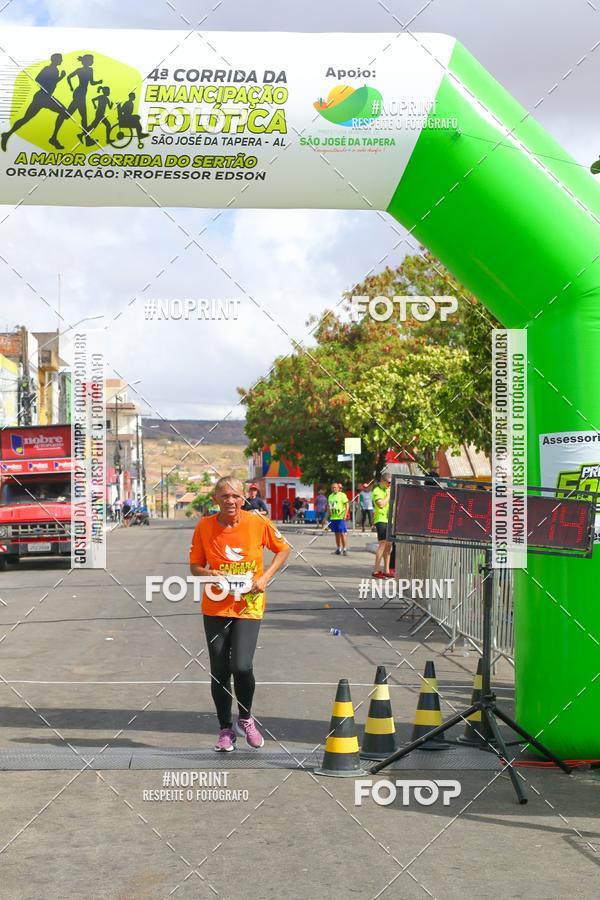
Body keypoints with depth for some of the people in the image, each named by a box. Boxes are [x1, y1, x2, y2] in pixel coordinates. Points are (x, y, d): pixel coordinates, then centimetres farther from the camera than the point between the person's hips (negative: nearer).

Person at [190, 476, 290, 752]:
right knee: (219, 672, 5)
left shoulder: (258, 523, -8)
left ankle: (245, 720, 14)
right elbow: (195, 566, 4)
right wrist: (209, 574, -18)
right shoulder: (204, 527, -6)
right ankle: (225, 729, 25)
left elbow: (283, 549, 7)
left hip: (249, 607, -1)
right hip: (215, 607, 2)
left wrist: (265, 577, -6)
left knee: (241, 666, -15)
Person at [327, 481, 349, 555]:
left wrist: (345, 515, -16)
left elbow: (347, 505, -8)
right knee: (337, 533, 11)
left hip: (341, 518, -6)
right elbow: (328, 507, 20)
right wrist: (328, 515, 16)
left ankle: (345, 549, -4)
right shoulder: (330, 496, 13)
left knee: (342, 533, -7)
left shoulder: (342, 495, -5)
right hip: (333, 518, 6)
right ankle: (338, 548, 19)